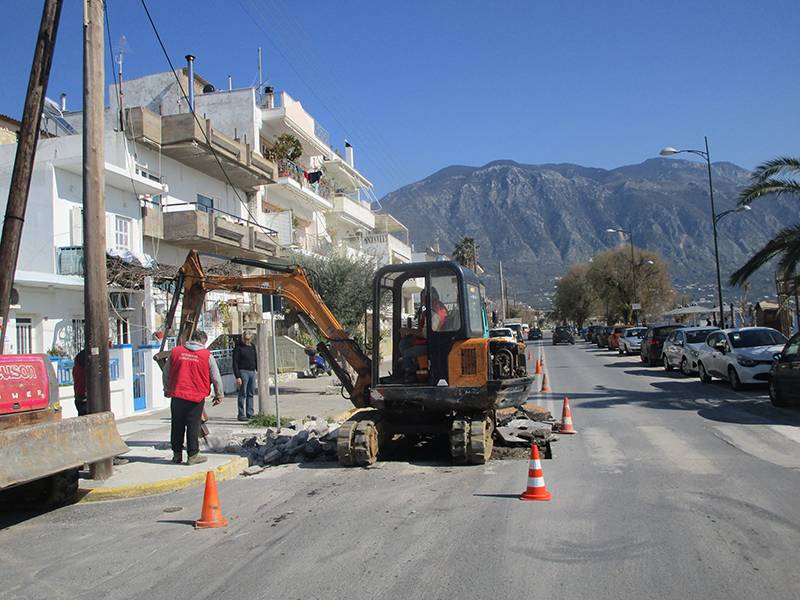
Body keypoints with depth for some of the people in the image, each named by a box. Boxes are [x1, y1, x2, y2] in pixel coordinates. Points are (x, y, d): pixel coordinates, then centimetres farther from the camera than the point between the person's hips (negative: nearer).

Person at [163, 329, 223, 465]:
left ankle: (177, 454, 22)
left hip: (177, 395, 3)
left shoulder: (175, 351, 5)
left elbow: (166, 373, 14)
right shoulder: (207, 355, -3)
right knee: (193, 426, 4)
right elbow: (216, 378, 2)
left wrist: (167, 390, 29)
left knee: (177, 426, 13)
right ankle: (192, 455, 7)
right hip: (197, 397, -3)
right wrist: (219, 395, 15)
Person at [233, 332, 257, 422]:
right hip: (243, 372, -6)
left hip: (252, 372, 6)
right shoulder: (238, 348, -5)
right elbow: (235, 363, -9)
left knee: (251, 394, 9)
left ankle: (250, 414, 14)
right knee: (243, 394, -5)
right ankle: (241, 415, -2)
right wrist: (237, 377, -15)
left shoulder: (252, 346, 14)